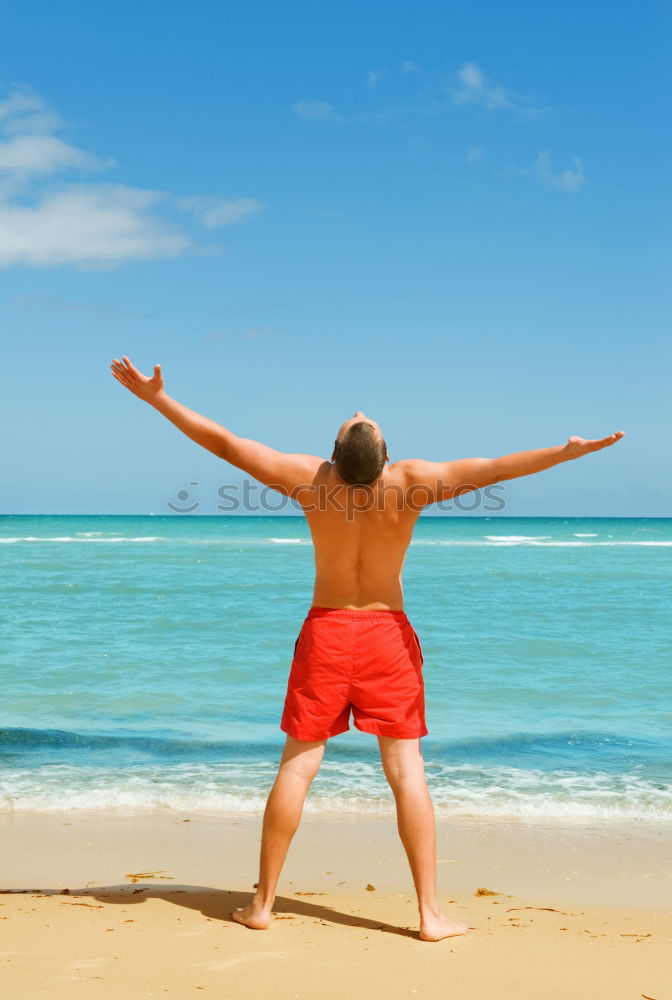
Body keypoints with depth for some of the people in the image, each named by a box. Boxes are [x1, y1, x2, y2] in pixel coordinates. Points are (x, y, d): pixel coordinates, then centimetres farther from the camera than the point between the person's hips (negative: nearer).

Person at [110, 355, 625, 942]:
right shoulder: (410, 482, -15)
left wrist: (155, 397, -3)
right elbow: (488, 469, -23)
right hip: (388, 634, -1)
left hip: (326, 631, 1)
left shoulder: (311, 478, -11)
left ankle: (263, 903, 13)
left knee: (297, 766, 7)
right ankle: (431, 913, 3)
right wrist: (569, 451, -22)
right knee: (407, 771, 1)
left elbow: (223, 442, -9)